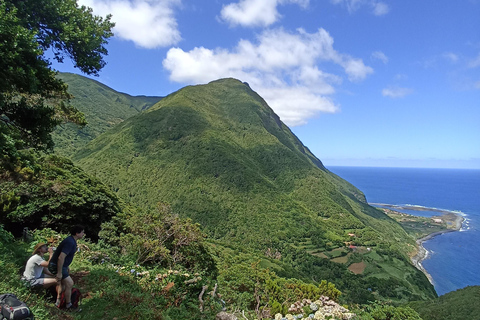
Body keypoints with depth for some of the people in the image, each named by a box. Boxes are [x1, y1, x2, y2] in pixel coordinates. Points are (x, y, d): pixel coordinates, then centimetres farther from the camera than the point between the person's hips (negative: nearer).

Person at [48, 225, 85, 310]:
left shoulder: (72, 241, 6)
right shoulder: (70, 242, -27)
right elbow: (61, 257, -31)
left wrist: (67, 266, 24)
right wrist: (59, 273, -26)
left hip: (60, 265, 11)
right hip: (56, 266, -11)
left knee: (62, 283, 24)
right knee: (69, 283, -6)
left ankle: (58, 302, 40)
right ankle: (68, 305, 6)